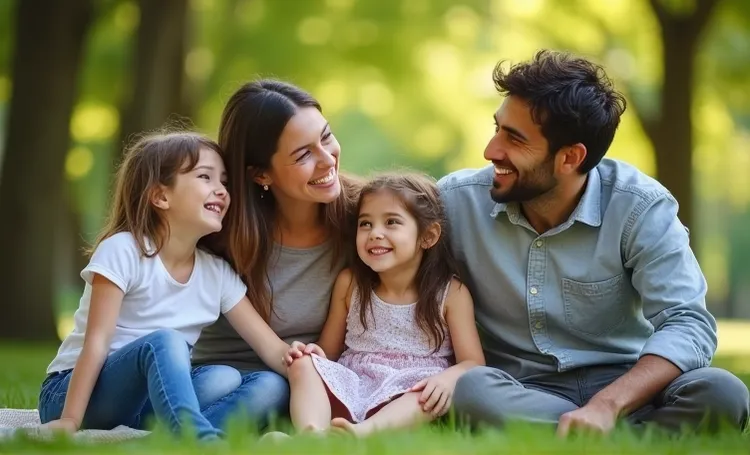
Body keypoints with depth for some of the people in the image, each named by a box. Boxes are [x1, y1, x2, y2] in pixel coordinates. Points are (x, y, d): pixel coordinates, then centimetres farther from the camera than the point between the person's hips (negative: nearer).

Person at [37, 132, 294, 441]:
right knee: (163, 343, -36)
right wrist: (70, 420, -26)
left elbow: (272, 348, -2)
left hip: (148, 400, 6)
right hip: (71, 392, -6)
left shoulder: (217, 273, 3)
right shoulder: (123, 250, -13)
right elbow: (97, 341, -19)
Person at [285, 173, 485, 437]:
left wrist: (449, 378, -27)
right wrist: (313, 354, -11)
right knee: (304, 364, -22)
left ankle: (364, 432, -58)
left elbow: (473, 363, -3)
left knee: (437, 391, -33)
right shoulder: (349, 284, 9)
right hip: (351, 387, 3)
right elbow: (329, 351, 14)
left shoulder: (451, 294, 2)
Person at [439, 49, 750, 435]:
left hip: (619, 386, 0)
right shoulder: (457, 200, -5)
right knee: (469, 390, -35)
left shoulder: (639, 207, -11)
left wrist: (607, 404, -36)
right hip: (515, 392, 1)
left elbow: (688, 324, -19)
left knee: (718, 394, -30)